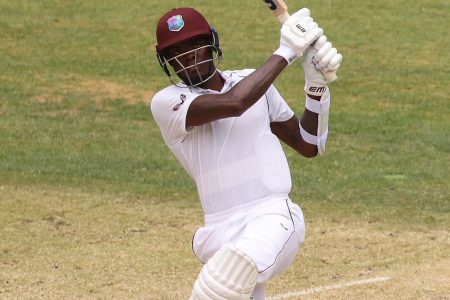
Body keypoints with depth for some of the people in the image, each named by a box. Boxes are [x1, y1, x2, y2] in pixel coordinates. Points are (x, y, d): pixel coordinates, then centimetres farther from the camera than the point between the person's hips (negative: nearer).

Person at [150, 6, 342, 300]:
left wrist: (317, 85, 7)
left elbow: (309, 145, 21)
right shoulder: (166, 103, 2)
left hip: (273, 219, -1)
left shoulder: (252, 81, 15)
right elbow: (233, 103, -17)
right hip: (220, 235, 1)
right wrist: (285, 53, -11)